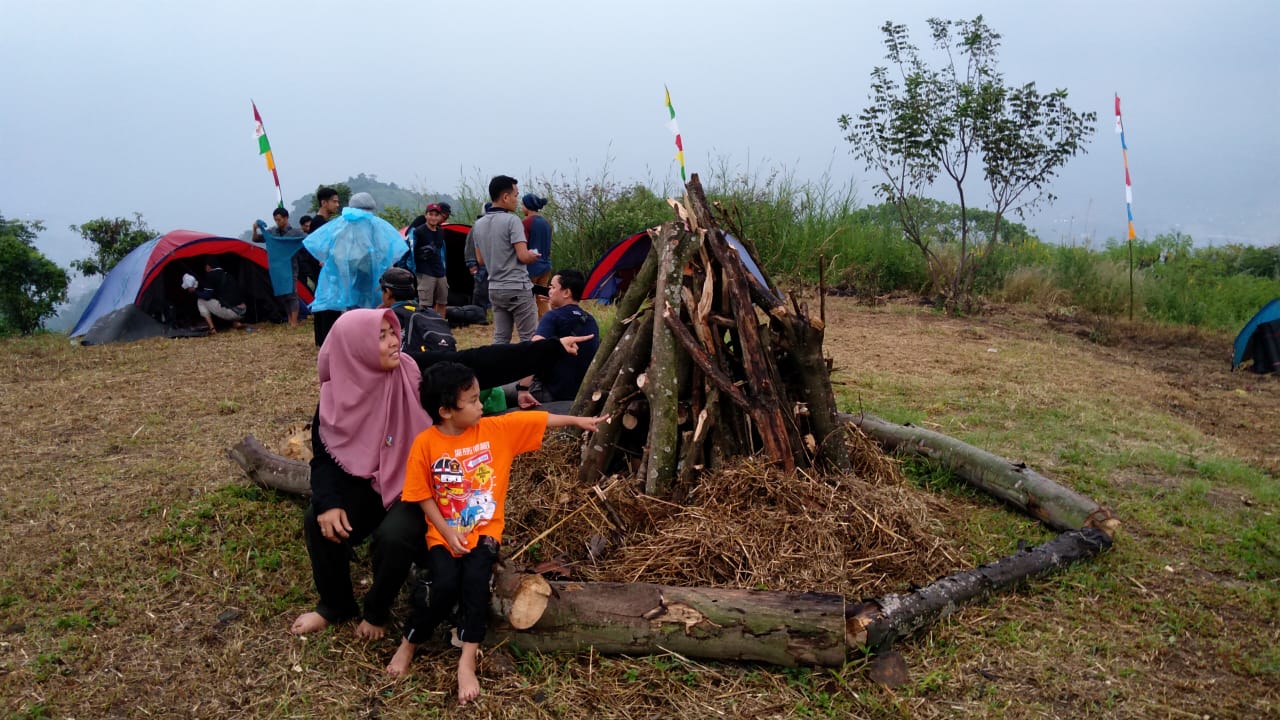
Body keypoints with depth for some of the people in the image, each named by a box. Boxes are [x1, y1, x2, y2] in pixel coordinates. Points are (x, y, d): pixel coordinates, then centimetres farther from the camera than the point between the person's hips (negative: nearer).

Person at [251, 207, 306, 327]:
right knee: (281, 294, 10)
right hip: (276, 269, 5)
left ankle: (294, 322, -8)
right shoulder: (271, 232, 8)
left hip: (290, 268, -5)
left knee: (291, 294, -8)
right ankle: (290, 319, 22)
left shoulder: (295, 233, -5)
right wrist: (255, 229, -5)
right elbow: (256, 239, 14)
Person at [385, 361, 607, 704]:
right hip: (445, 532, -1)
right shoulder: (425, 443, -10)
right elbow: (423, 495, -5)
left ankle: (467, 662, -13)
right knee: (445, 584, -22)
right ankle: (408, 645, 4)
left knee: (475, 579, -24)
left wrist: (577, 420, 1)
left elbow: (539, 419, 2)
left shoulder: (497, 429, -4)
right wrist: (447, 532, -13)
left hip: (484, 530, 1)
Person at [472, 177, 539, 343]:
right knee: (529, 338, -1)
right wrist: (534, 256, 3)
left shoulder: (479, 224, 9)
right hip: (517, 288, -7)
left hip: (495, 289, 7)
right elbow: (523, 256, -18)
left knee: (500, 338, 10)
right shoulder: (511, 220, -14)